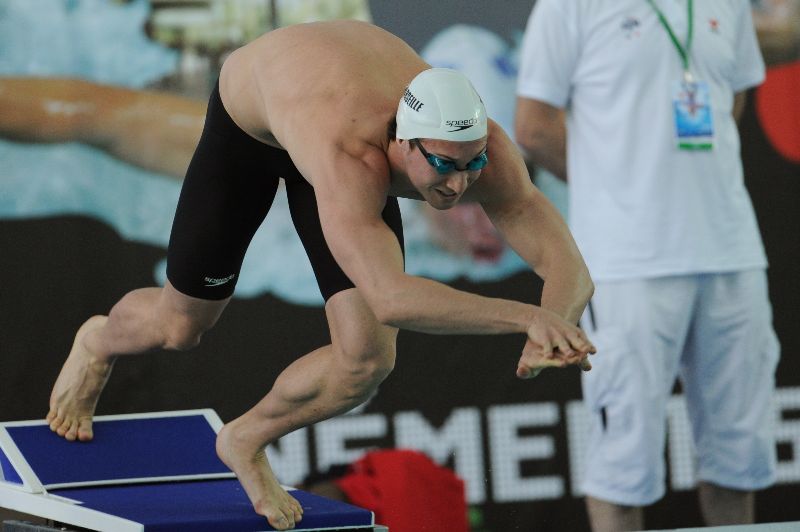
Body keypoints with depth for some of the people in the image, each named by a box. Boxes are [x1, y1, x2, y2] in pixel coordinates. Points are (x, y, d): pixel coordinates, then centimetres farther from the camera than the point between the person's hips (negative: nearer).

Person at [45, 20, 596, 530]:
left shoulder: (482, 148, -37)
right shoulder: (352, 160, -51)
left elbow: (570, 268, -39)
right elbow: (391, 298, -63)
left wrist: (550, 333, -61)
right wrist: (525, 316, -71)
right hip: (246, 119, -4)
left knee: (367, 360, -12)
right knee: (181, 325, 13)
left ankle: (246, 442, 20)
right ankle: (99, 342, 53)